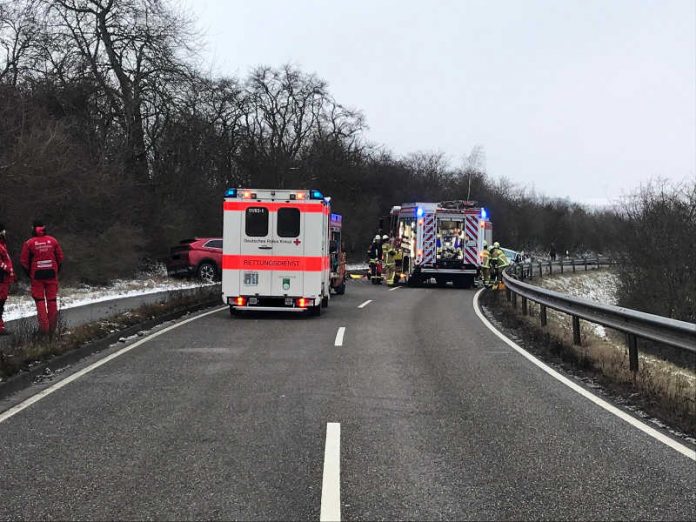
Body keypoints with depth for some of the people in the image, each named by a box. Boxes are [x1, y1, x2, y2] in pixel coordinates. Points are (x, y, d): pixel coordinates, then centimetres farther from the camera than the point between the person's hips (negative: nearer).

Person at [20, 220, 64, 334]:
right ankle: (52, 326, 13)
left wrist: (29, 274, 9)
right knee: (52, 300, 9)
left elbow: (24, 261, -4)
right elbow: (60, 258, 6)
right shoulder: (53, 241, 0)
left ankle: (44, 326, 1)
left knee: (39, 300, 6)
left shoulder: (29, 243, -7)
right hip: (51, 274, 2)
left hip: (36, 275, -2)